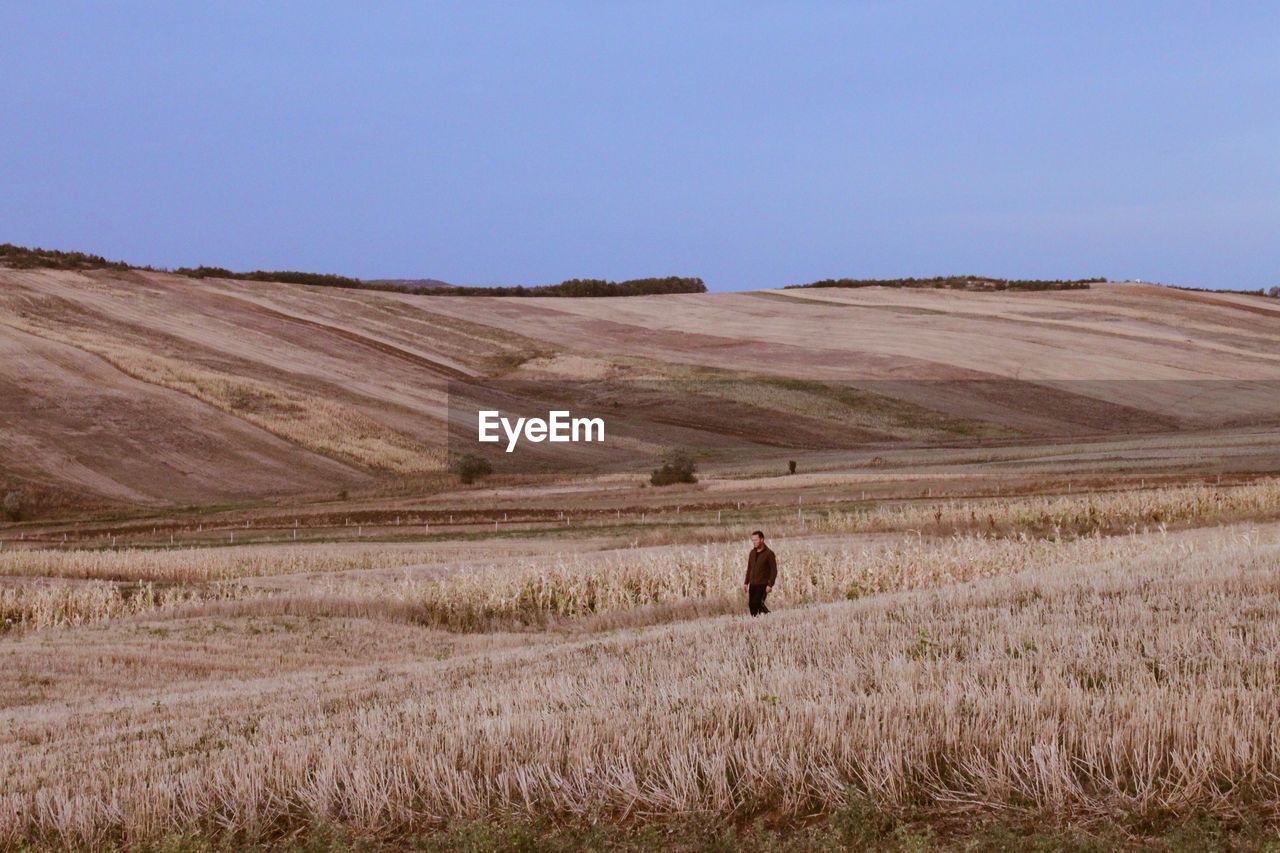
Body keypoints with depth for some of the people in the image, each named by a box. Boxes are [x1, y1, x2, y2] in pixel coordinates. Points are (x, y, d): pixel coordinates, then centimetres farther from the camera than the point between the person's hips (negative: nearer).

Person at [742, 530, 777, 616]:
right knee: (751, 605, 1)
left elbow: (774, 571, -9)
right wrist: (746, 583, 14)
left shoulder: (769, 554, -8)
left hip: (763, 584, -6)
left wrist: (770, 585, -17)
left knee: (757, 603, -18)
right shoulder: (752, 553, 11)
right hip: (753, 584, 6)